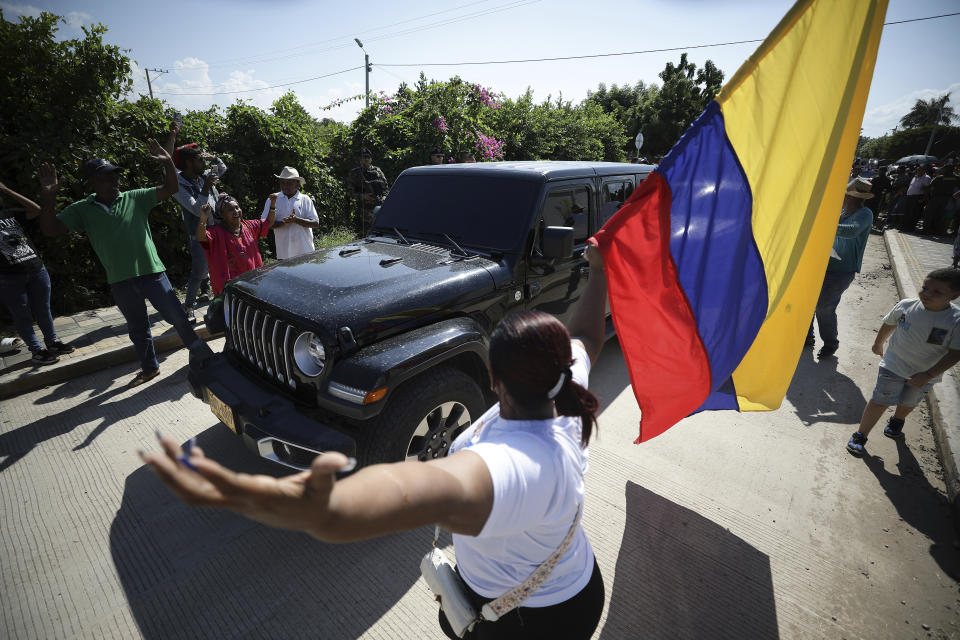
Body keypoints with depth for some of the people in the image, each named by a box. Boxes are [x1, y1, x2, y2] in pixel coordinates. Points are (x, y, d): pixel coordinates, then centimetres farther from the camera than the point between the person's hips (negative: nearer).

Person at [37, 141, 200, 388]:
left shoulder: (135, 198, 2)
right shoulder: (82, 210, 5)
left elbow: (170, 189, -3)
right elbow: (51, 229, -1)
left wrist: (168, 162, -19)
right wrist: (48, 198, -15)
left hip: (152, 273, -2)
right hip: (120, 282, 3)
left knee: (177, 317, -1)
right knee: (137, 329, 15)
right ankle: (150, 368, 30)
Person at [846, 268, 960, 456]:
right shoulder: (905, 305, -14)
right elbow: (889, 324, 6)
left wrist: (928, 375, -24)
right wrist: (878, 344, 20)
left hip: (925, 374, 1)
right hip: (894, 365, -1)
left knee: (908, 402, 22)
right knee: (881, 400, -4)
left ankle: (897, 421, 52)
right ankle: (860, 436, 2)